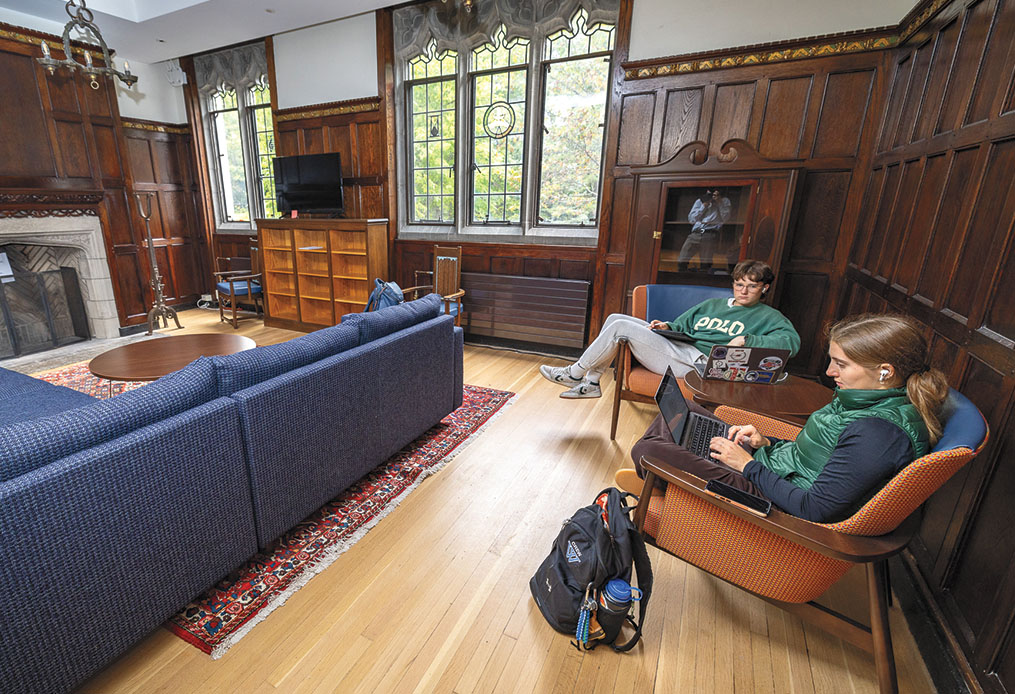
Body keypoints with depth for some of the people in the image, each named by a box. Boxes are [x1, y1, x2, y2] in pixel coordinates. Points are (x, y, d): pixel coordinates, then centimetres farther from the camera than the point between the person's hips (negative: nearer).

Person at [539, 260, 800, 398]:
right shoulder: (711, 304, 27)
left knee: (621, 327, -19)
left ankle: (574, 373, -2)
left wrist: (746, 340, -22)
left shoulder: (768, 316, 9)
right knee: (615, 318, -4)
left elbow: (791, 340, -9)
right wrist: (667, 326, 5)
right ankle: (591, 383, 0)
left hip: (699, 363, -7)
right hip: (678, 347, 7)